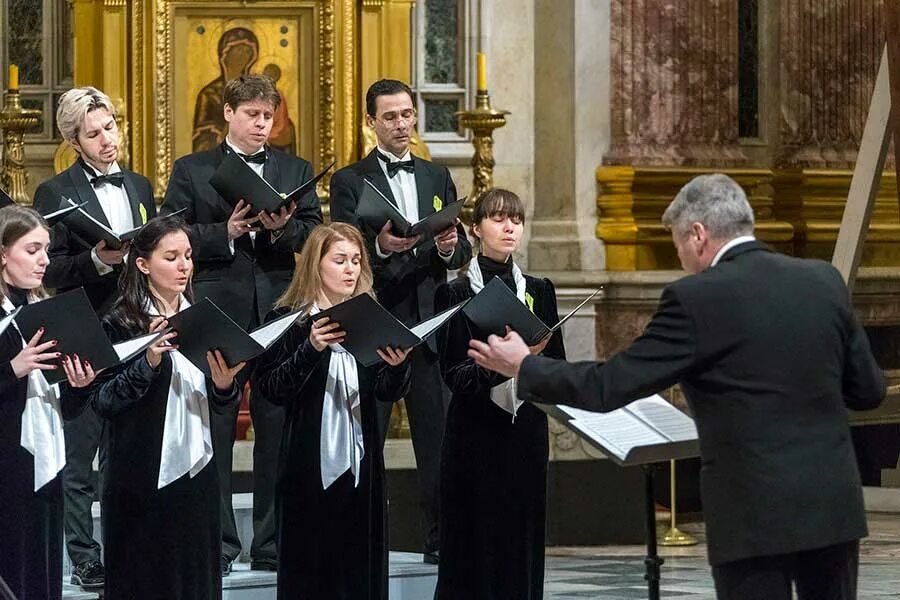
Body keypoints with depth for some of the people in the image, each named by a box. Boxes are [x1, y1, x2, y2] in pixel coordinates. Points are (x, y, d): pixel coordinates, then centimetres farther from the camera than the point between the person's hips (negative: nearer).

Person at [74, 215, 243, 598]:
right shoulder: (120, 325, -6)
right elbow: (101, 400, -13)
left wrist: (223, 384, -7)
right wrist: (148, 363, -24)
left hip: (197, 473, 5)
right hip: (143, 478, -5)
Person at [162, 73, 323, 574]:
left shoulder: (297, 171, 13)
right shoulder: (191, 171, 6)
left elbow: (315, 234, 4)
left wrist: (281, 227, -15)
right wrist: (226, 232, -14)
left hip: (279, 313, 2)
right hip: (217, 312, -2)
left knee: (278, 430, 3)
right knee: (216, 432, 0)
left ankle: (273, 546, 9)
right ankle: (218, 546, 6)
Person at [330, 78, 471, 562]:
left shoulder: (437, 178, 16)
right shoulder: (349, 182, 4)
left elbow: (461, 252, 13)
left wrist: (450, 247, -10)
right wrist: (380, 247, -26)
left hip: (429, 322, 3)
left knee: (437, 433, 1)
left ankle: (441, 539, 5)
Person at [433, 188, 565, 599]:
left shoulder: (539, 291, 11)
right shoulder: (456, 295, 0)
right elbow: (454, 373, -8)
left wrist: (531, 358, -14)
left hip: (527, 430, 3)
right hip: (476, 433, -3)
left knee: (522, 545, 4)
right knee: (475, 546, -3)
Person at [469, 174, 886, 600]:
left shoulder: (696, 299, -11)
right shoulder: (824, 281, 5)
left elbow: (608, 386, -8)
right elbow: (868, 390, 11)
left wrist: (523, 367, 7)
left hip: (756, 516, -5)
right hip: (834, 503, 5)